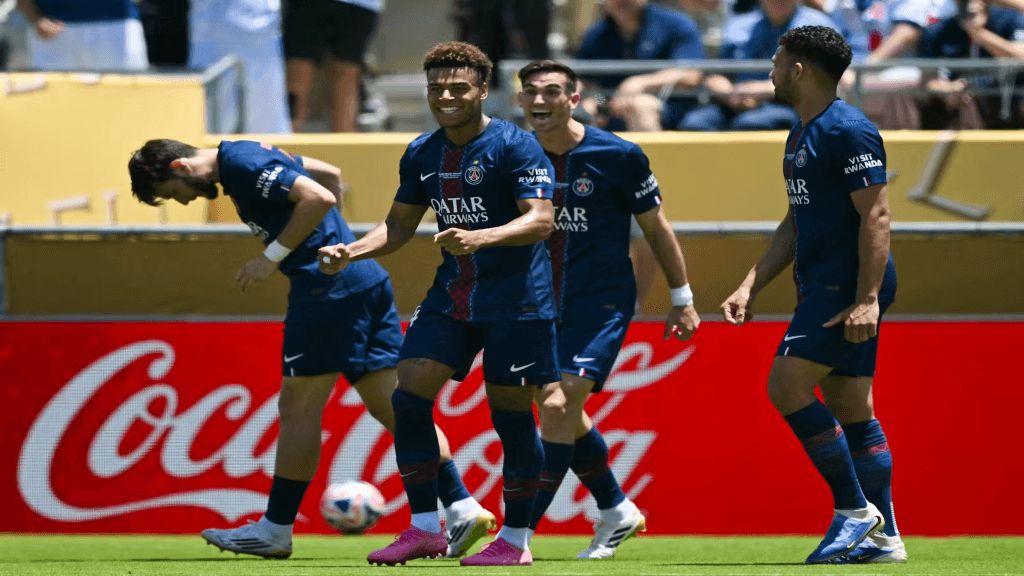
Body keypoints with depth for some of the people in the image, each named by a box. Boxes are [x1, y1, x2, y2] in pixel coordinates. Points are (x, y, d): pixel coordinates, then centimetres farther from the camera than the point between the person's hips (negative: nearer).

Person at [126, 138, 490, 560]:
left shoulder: (242, 164, -11)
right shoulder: (245, 157, 19)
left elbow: (319, 197, -21)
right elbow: (330, 175, 30)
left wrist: (272, 257, -15)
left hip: (327, 286, -10)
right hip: (367, 281, 10)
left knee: (299, 407, -2)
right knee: (393, 406, 6)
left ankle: (275, 529, 3)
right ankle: (463, 506, -2)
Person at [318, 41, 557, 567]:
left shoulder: (515, 146, -11)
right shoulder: (421, 155, 9)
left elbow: (542, 219, -20)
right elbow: (399, 226, 19)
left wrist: (479, 238, -34)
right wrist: (351, 252, 1)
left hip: (516, 302, -6)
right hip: (450, 300, 6)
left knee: (510, 414, -3)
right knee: (408, 397, -6)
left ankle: (516, 539, 9)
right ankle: (425, 528, 2)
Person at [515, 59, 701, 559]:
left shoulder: (616, 155, -10)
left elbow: (656, 227, 1)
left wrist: (682, 300, 3)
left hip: (602, 302, -6)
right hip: (544, 305, 6)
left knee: (558, 406, -18)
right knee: (560, 413, 14)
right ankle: (617, 512, 37)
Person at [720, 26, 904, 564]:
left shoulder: (848, 130, -13)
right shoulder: (801, 135, 18)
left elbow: (875, 216, -19)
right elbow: (796, 223, 26)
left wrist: (867, 299, -25)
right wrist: (750, 287, 21)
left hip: (849, 288, -10)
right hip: (822, 288, 10)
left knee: (787, 384, -15)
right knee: (850, 409, 8)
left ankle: (854, 509, -10)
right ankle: (884, 537, 9)